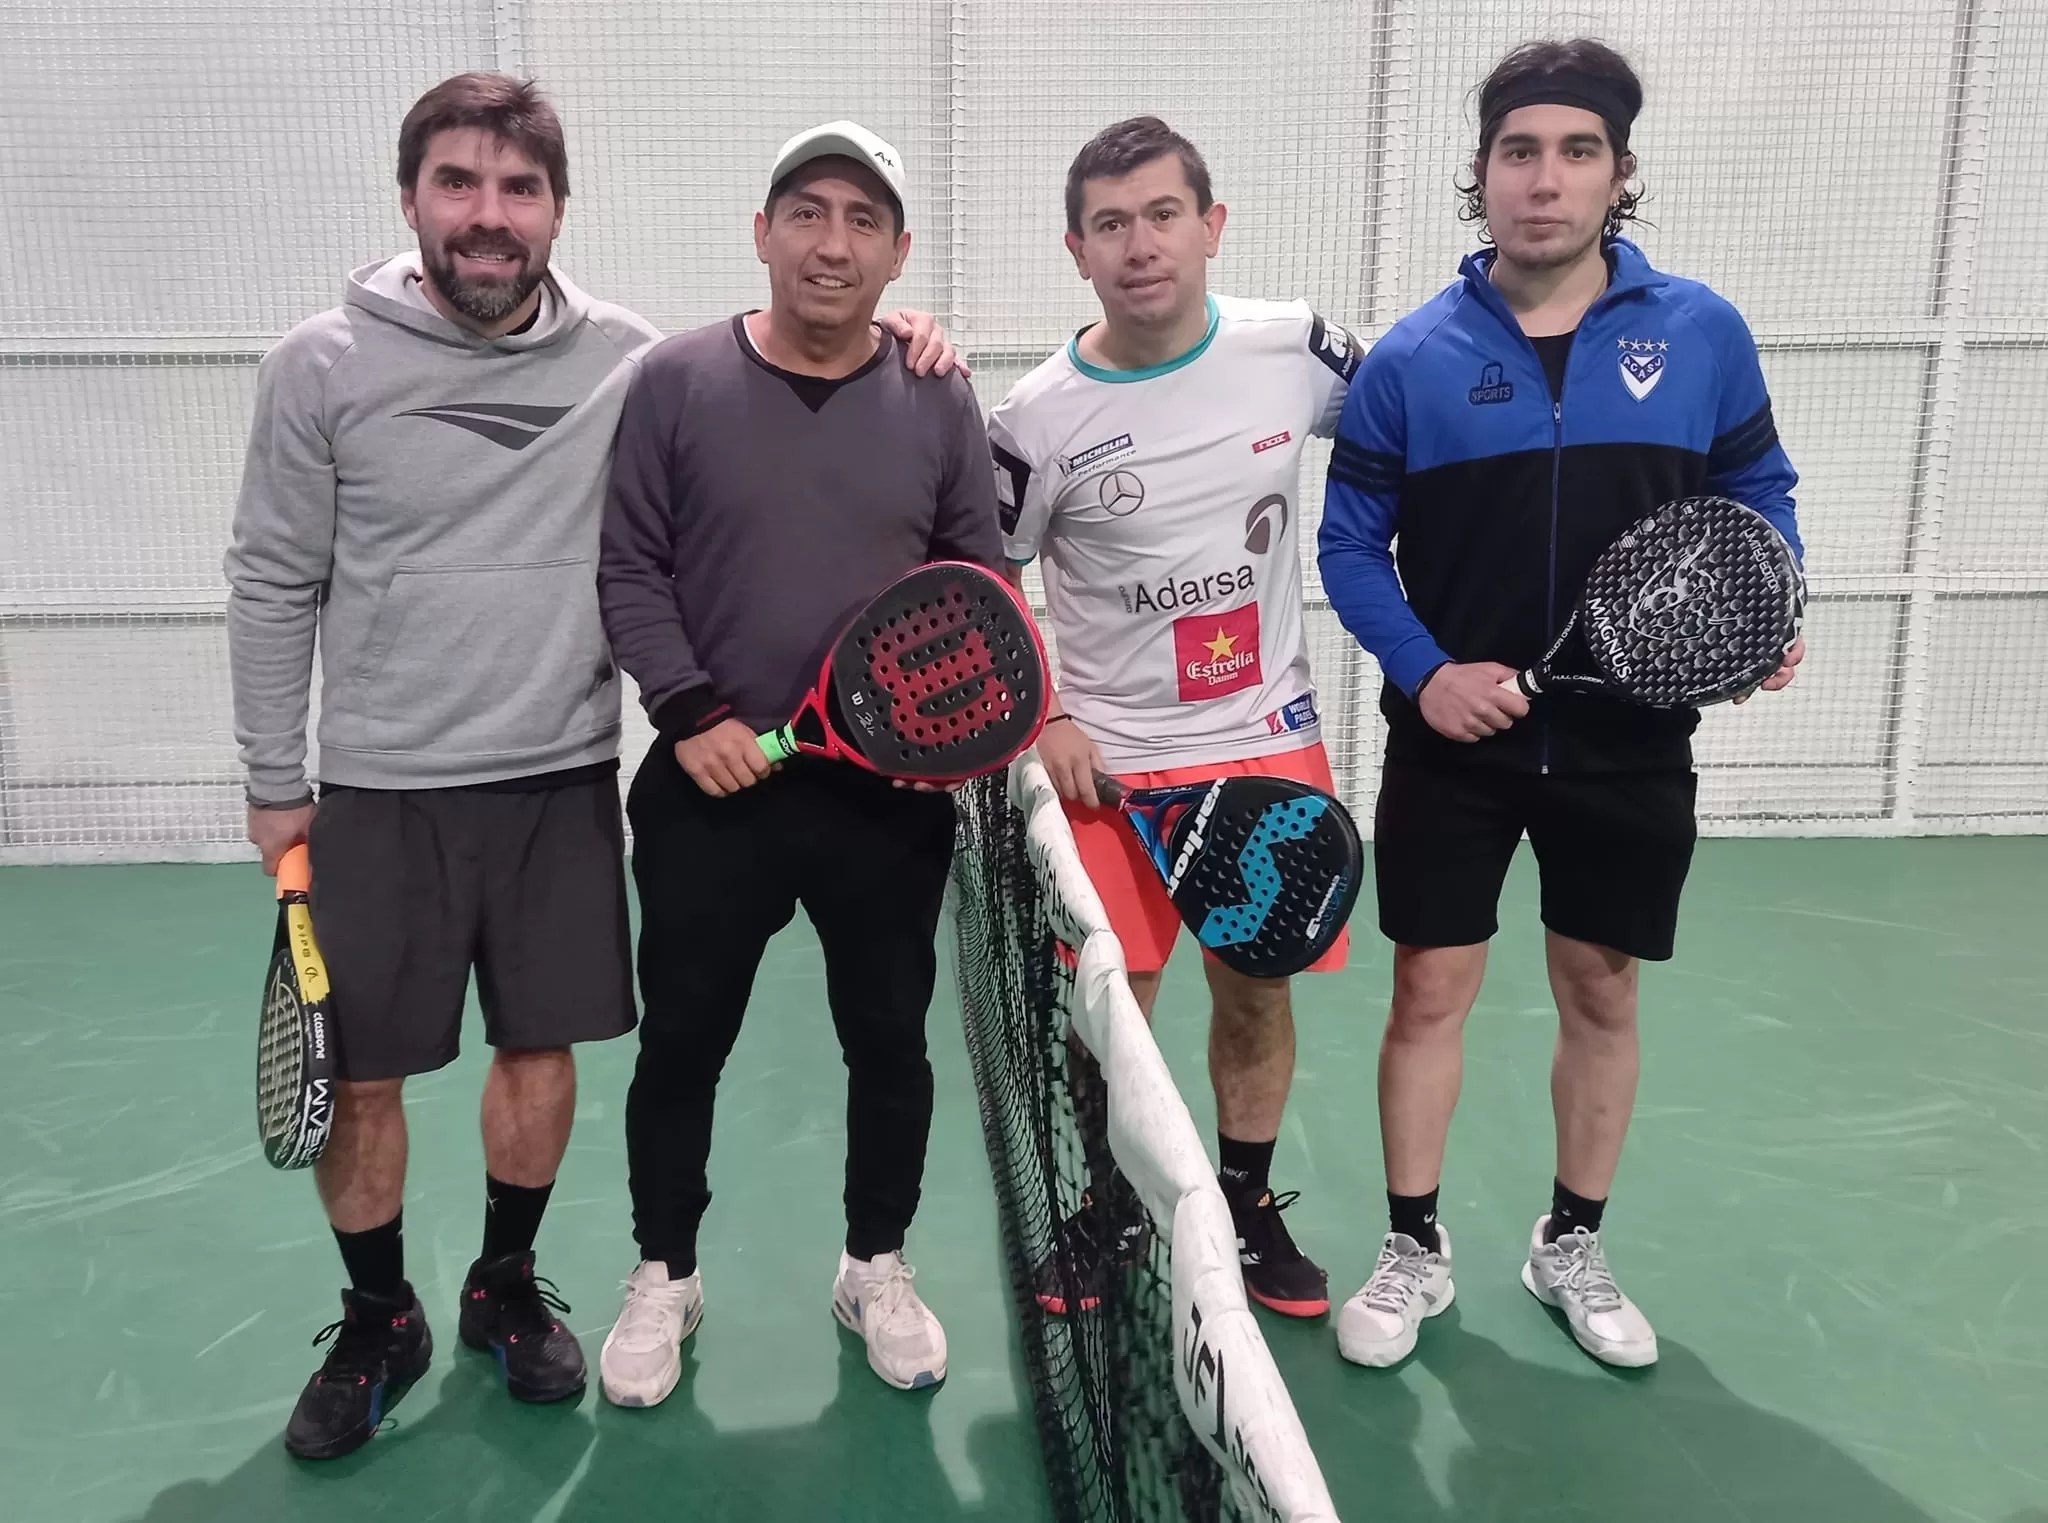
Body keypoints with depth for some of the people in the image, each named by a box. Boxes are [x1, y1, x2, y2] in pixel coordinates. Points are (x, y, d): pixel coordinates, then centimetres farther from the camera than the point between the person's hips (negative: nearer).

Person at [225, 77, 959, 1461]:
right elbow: (275, 584, 1)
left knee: (542, 1051, 12)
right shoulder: (325, 364, -5)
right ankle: (380, 1324, 31)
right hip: (381, 788, -1)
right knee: (354, 1079, 6)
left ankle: (507, 1287, 37)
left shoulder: (627, 358, -2)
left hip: (562, 778, 1)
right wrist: (275, 782, 2)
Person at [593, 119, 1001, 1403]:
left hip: (893, 791, 1)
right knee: (681, 1043, 11)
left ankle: (878, 1267, 35)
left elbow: (983, 580, 8)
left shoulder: (938, 401, 2)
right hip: (713, 787, -1)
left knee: (890, 1041, 13)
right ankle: (665, 1275, 33)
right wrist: (689, 712, -12)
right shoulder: (676, 382, -2)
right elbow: (629, 568, -2)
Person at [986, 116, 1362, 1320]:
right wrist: (1042, 721, -7)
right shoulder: (1041, 420, -9)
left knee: (1257, 993, 11)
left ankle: (1248, 1207, 34)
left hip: (1271, 741, 2)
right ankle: (1110, 1210, 31)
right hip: (1111, 762, -1)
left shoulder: (1296, 350, -5)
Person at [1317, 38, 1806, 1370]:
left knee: (1603, 994, 13)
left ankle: (1573, 1249, 34)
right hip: (1455, 740, -1)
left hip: (1629, 745, 2)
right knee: (1431, 992, 5)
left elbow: (1760, 496, 8)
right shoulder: (1412, 357, -5)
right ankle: (1416, 1254, 24)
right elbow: (1350, 542, -2)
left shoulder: (1702, 334, -3)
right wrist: (1425, 671, -15)